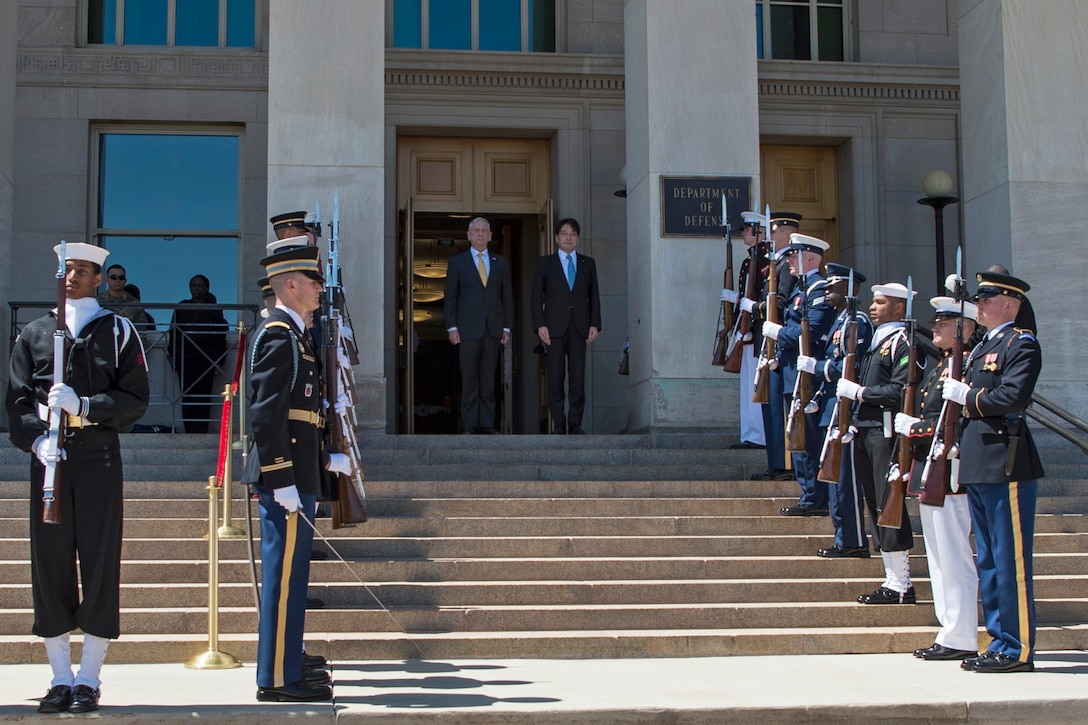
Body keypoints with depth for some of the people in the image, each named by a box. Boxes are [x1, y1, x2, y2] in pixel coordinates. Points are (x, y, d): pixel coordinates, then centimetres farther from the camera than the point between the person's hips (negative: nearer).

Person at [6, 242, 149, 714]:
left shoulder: (118, 332, 9)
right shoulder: (34, 334, 14)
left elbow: (135, 400, 2)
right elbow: (17, 399, 6)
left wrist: (84, 406, -12)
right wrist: (37, 439, -12)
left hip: (99, 458, -2)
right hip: (48, 461, 2)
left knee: (100, 564, -2)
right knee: (49, 564, 2)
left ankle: (89, 679, 7)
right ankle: (60, 678, 12)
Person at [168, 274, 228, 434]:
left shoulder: (214, 310, 11)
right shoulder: (182, 308, 17)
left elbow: (221, 336, 7)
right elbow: (173, 332, 14)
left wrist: (219, 360, -2)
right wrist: (173, 355, 4)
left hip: (206, 357, -2)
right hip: (185, 356, 2)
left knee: (203, 395, -8)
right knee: (187, 395, -5)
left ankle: (201, 430, -8)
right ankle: (190, 430, -5)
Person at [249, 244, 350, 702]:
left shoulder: (290, 334, 19)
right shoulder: (279, 334, -13)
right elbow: (265, 412, -21)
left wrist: (325, 459, 24)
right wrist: (282, 482, -23)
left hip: (295, 478, 10)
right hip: (287, 480, -10)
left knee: (289, 575, 17)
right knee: (285, 575, -5)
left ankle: (288, 662, 27)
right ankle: (279, 678, 0)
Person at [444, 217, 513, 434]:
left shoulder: (501, 263, 14)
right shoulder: (457, 262, 7)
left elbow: (507, 297, 13)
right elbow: (450, 297, 4)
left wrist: (507, 327, 5)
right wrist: (452, 327, -5)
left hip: (493, 329, 2)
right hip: (468, 329, -2)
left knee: (489, 380, 3)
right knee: (469, 380, -2)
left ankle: (487, 424, 5)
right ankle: (470, 425, 1)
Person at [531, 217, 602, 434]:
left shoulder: (588, 263, 14)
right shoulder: (545, 263, 9)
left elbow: (594, 296, 12)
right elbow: (536, 297, 4)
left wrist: (595, 325, 1)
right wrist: (540, 325, -6)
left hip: (579, 327, 1)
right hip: (554, 327, -1)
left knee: (578, 378, -3)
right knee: (555, 378, -4)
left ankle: (575, 425, 2)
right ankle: (558, 425, 0)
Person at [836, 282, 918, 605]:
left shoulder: (902, 342, -9)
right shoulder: (877, 341, 19)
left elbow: (900, 391, -20)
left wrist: (858, 392, -16)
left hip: (886, 432, -10)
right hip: (866, 431, 10)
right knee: (875, 505, 11)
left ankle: (900, 586, -2)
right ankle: (892, 579, 18)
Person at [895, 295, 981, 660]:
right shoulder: (941, 366, 17)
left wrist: (912, 427, -14)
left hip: (947, 475, -10)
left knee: (954, 558, -5)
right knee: (939, 557, 13)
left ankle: (961, 639, 1)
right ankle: (950, 633, 20)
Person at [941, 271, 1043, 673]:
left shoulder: (1022, 344, -7)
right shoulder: (981, 348, 20)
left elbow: (1012, 397, -22)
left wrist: (967, 396, -10)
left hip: (1007, 464, -9)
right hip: (978, 467, 10)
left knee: (1011, 561, -5)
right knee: (989, 562, 12)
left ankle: (1018, 650, 0)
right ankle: (1000, 642, 20)